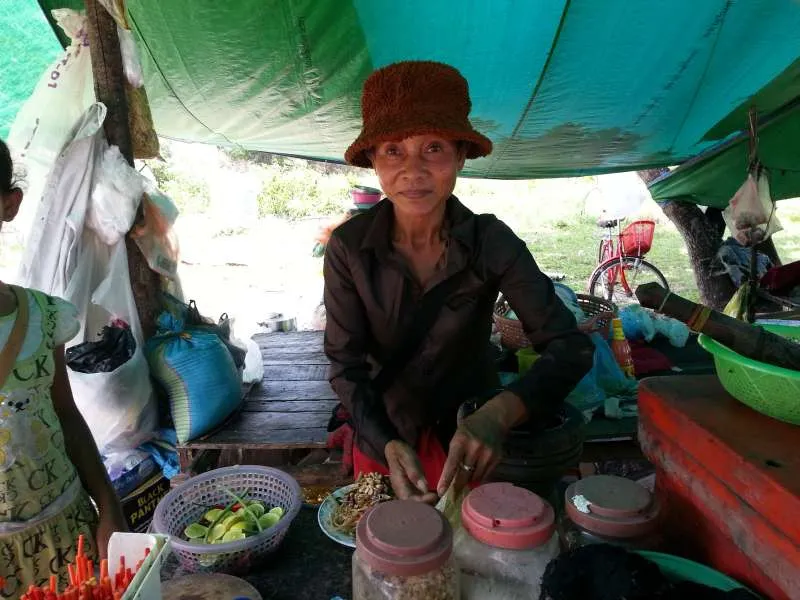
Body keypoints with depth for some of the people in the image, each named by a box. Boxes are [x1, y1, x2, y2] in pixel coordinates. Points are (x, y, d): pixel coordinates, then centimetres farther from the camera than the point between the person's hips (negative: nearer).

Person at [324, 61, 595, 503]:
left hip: (469, 439, 0)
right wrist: (388, 445, -32)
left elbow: (570, 347, -25)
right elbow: (345, 364, -16)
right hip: (381, 436, 1)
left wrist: (499, 414, -42)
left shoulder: (491, 243, -21)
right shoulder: (349, 247, -20)